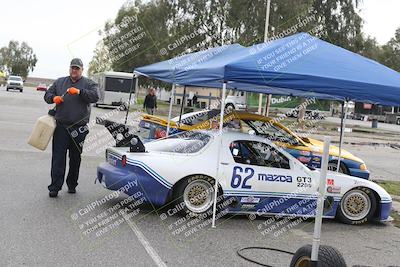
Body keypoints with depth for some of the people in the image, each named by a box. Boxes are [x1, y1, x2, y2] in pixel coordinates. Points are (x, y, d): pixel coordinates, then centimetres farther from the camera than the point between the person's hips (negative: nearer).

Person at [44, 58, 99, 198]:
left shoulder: (88, 83, 5)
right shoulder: (59, 82, 15)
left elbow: (95, 96, -12)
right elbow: (47, 95, 17)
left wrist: (80, 92, -26)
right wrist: (54, 98, -6)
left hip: (79, 127, -1)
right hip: (61, 126, 1)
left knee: (75, 158, 9)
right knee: (58, 157, -4)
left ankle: (72, 185, 23)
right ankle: (55, 187, -3)